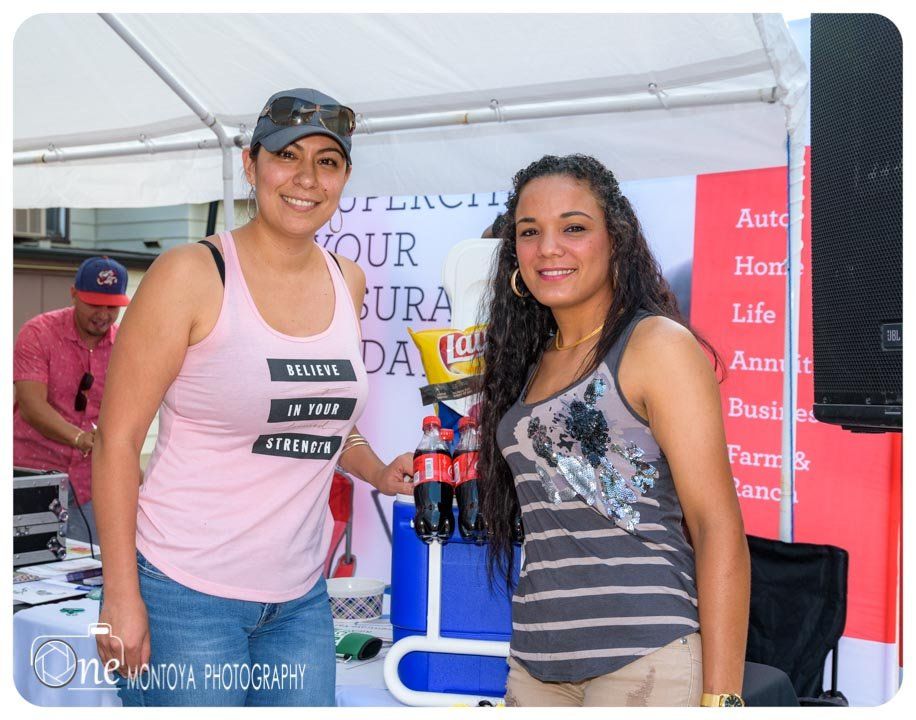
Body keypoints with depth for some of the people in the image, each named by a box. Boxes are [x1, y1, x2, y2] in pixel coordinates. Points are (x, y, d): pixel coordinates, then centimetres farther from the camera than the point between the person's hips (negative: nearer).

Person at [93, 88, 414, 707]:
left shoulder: (348, 282, 6)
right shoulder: (193, 274, -11)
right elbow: (117, 440, -9)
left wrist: (378, 473, 5)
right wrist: (121, 596, -13)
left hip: (301, 599, 6)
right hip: (185, 592, -5)